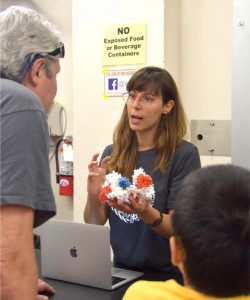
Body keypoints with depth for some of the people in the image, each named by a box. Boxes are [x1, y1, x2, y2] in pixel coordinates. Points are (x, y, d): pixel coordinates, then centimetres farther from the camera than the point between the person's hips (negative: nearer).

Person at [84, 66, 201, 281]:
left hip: (169, 276, -2)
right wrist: (93, 196, -14)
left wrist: (145, 213, -26)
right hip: (122, 270, 3)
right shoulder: (112, 154, 5)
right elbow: (94, 224, 6)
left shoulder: (184, 155, -7)